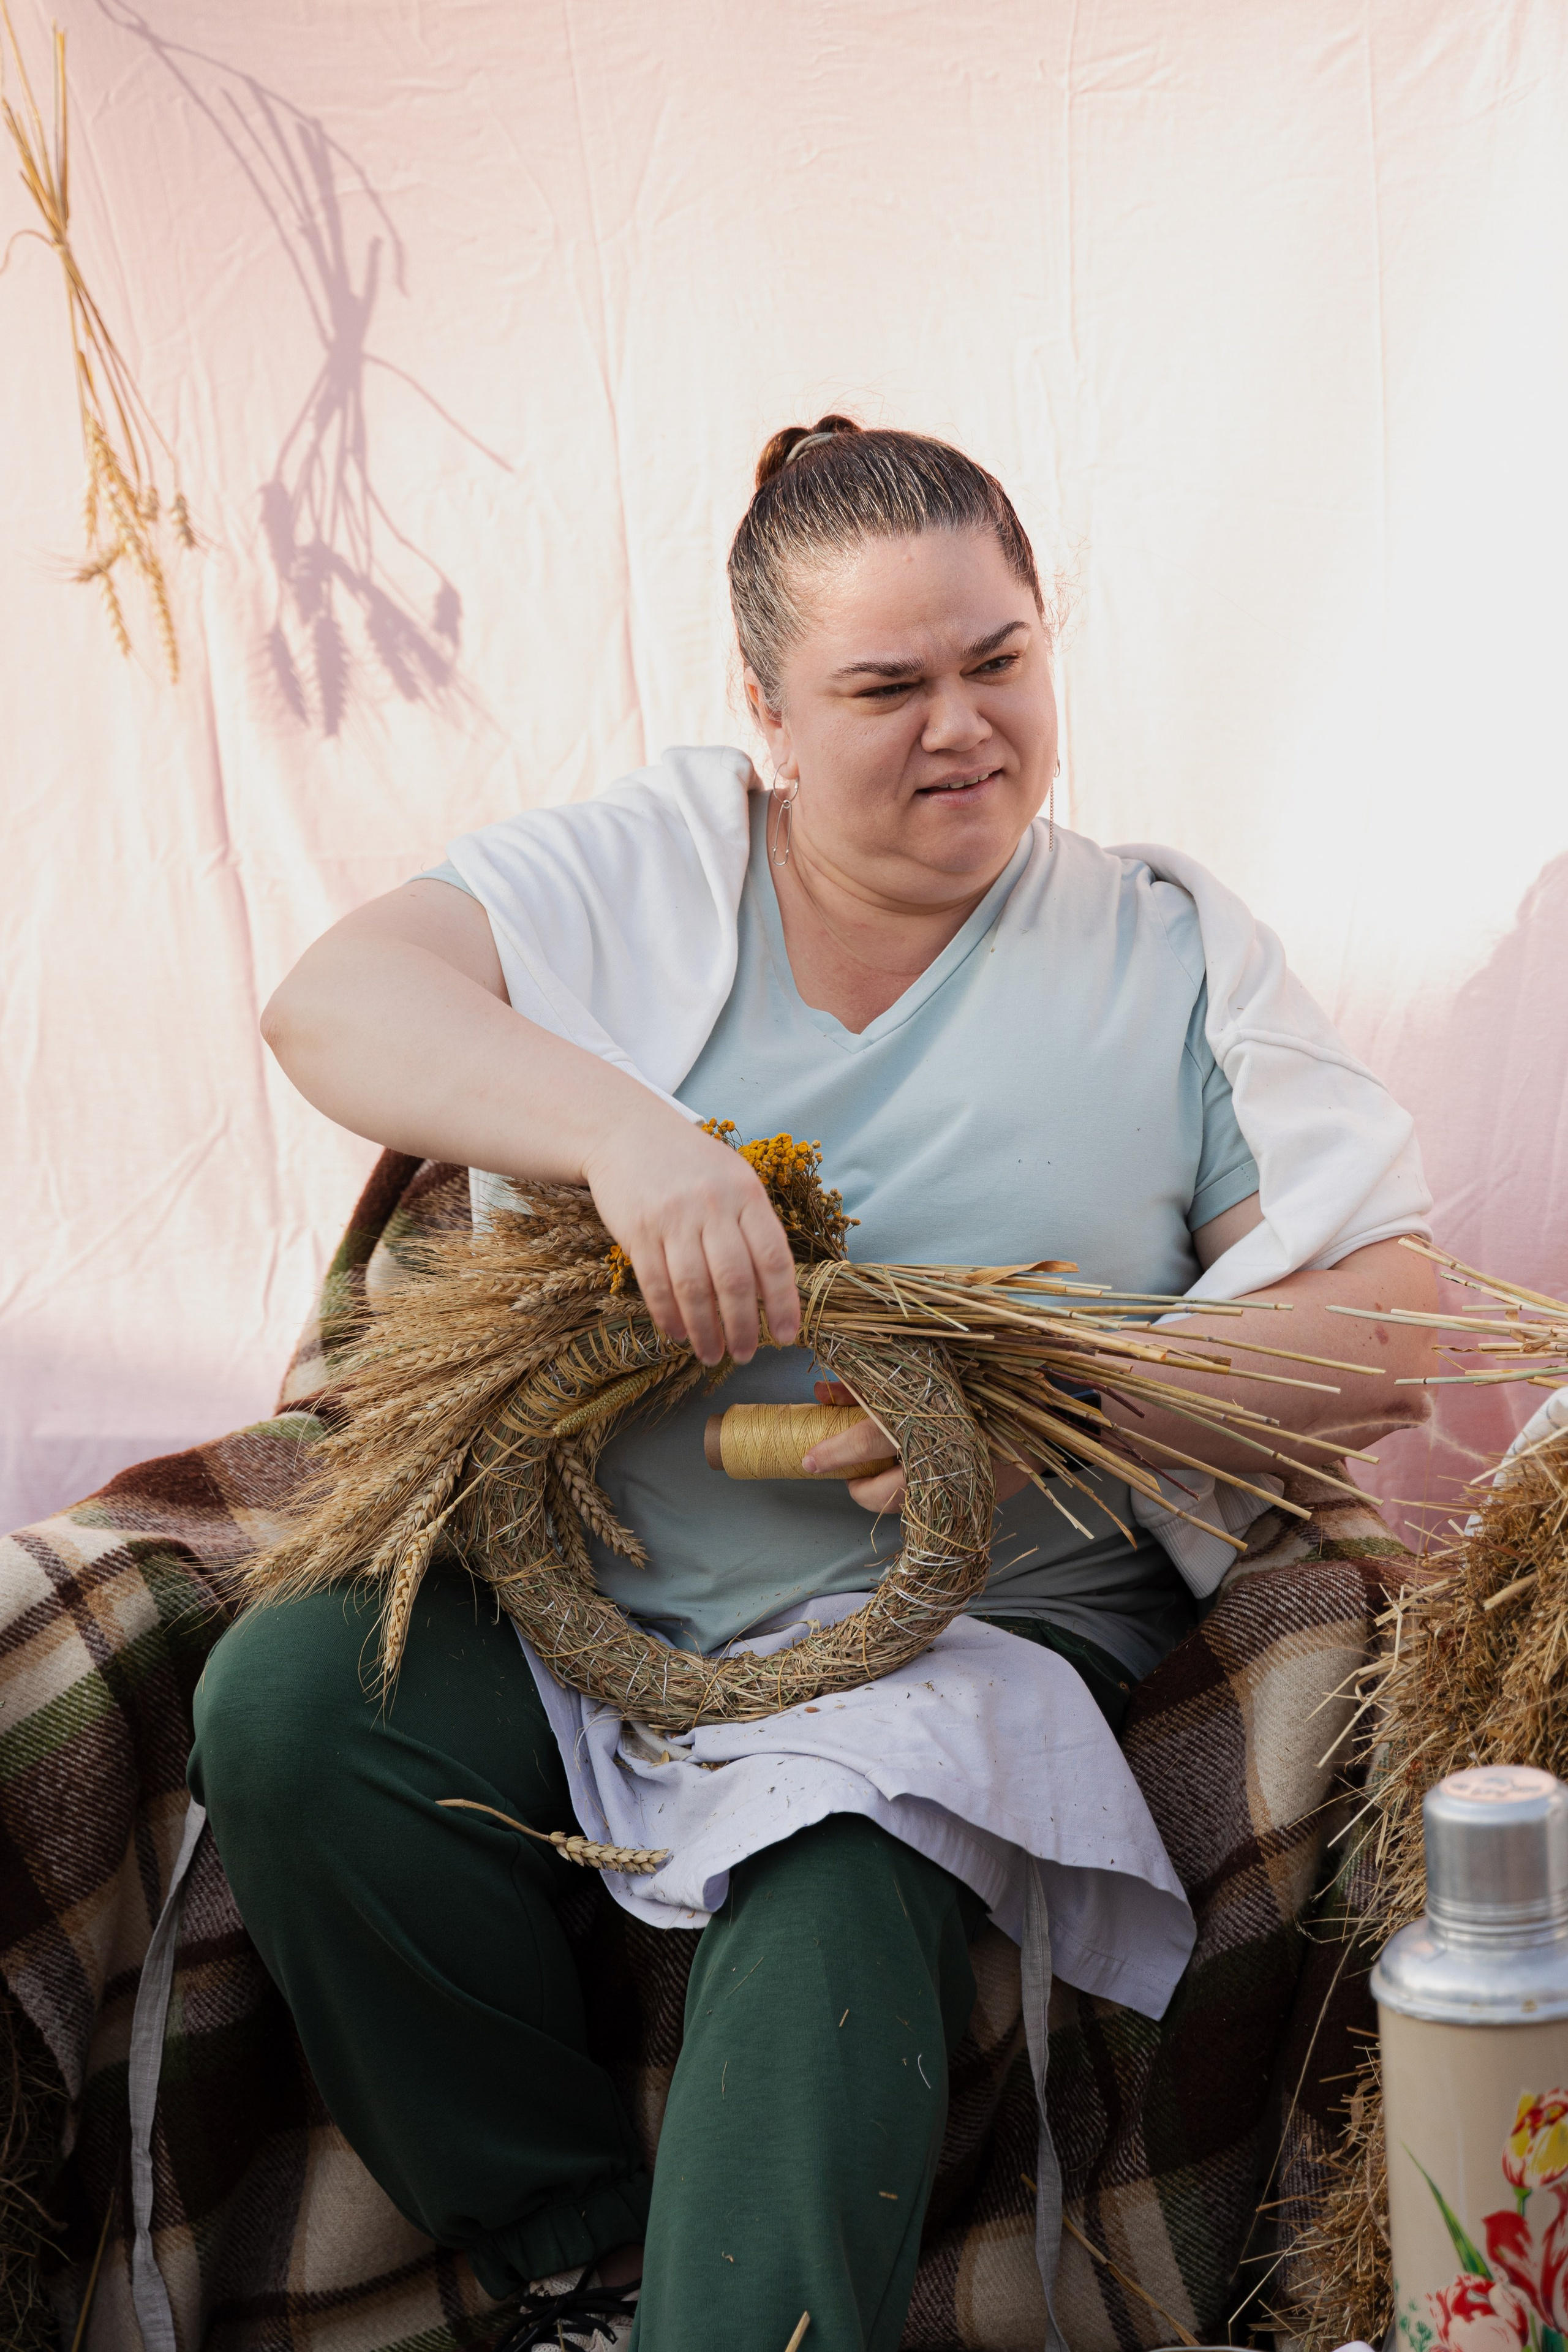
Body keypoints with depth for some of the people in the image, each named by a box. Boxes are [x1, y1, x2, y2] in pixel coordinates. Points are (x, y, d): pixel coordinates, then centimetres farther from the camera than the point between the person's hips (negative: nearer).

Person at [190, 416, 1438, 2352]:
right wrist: (623, 1130, -28)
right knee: (287, 1697, -24)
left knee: (837, 1911, -33)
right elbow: (333, 1005, -9)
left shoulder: (1171, 961, 4)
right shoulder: (640, 868, 6)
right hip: (580, 1585, 3)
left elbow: (1378, 1339, 0)